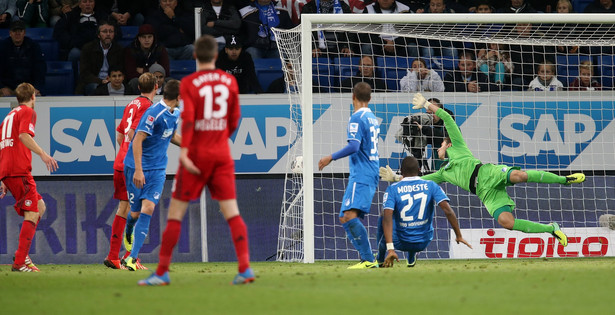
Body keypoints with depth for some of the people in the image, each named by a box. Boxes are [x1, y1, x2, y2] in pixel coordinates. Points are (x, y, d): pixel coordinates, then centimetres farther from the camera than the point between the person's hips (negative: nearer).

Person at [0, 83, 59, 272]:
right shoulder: (28, 112, 1)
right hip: (19, 170, -9)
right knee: (32, 214, -10)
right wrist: (43, 154, -24)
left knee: (40, 207, 14)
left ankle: (22, 253, 4)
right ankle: (20, 262, -17)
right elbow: (24, 135, -18)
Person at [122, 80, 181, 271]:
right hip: (138, 168, -6)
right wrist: (138, 170, -25)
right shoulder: (154, 113, -19)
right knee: (135, 213, 1)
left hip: (158, 169, 6)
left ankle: (132, 257, -14)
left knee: (148, 209, -12)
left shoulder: (175, 113, 8)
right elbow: (138, 140, -21)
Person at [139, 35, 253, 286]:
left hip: (196, 153, -3)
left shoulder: (189, 83, -6)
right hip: (222, 154, 3)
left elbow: (188, 117, -17)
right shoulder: (230, 81, 5)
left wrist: (184, 151, -23)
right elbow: (234, 120, 11)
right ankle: (245, 267, -11)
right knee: (231, 212, 1)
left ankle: (162, 272, 3)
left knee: (175, 211, 3)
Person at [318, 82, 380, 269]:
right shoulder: (373, 118, 19)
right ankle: (366, 257, 5)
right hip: (371, 175, 10)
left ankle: (368, 260, -28)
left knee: (350, 215, -21)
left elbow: (354, 146, -20)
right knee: (344, 218, 11)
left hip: (361, 175, -10)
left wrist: (331, 158, -15)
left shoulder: (357, 118, -9)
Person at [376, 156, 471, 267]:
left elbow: (387, 217, -21)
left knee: (382, 218, 28)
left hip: (400, 243, -2)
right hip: (423, 243, 2)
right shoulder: (431, 186, -5)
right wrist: (459, 236, -9)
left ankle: (380, 258, 35)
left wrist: (390, 249, -28)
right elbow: (448, 211, -16)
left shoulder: (393, 189, -8)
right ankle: (411, 258, 39)